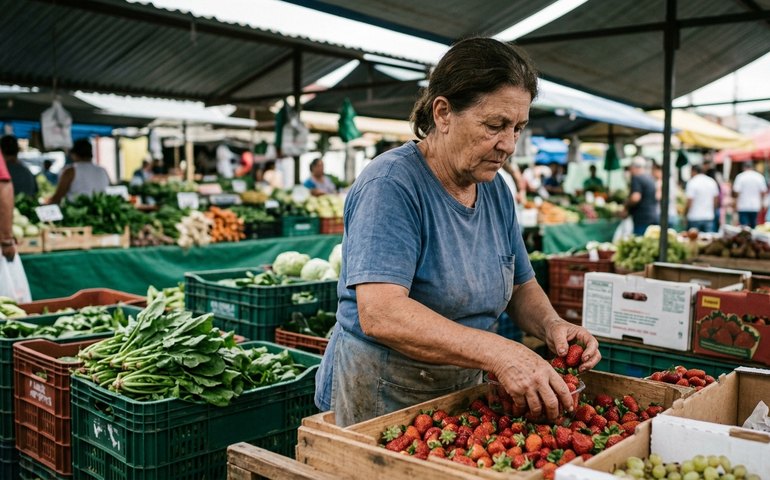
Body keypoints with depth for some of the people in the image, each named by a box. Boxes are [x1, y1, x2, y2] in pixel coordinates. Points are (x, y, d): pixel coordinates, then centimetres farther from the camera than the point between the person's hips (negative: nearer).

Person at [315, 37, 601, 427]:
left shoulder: (496, 189, 3)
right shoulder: (390, 184, -22)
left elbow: (521, 286, 11)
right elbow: (379, 313, -33)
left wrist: (551, 325, -11)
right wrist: (500, 354, -38)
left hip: (461, 391, 7)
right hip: (378, 397, -7)